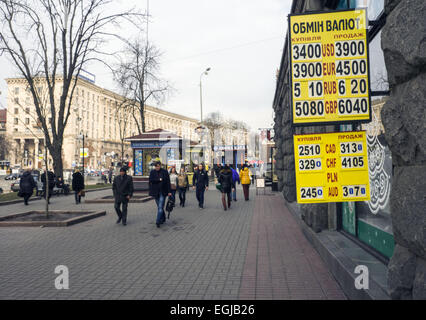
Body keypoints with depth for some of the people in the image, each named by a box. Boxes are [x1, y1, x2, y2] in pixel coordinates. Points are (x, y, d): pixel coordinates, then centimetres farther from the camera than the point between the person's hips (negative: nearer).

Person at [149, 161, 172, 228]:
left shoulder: (165, 171, -2)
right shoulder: (152, 172, 4)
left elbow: (168, 182, -2)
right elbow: (151, 180, -8)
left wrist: (169, 191, -5)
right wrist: (159, 180, -16)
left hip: (163, 192, -3)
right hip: (155, 192, 3)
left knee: (160, 207, -11)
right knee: (159, 207, 13)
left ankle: (158, 221, -14)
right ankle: (163, 219, 29)